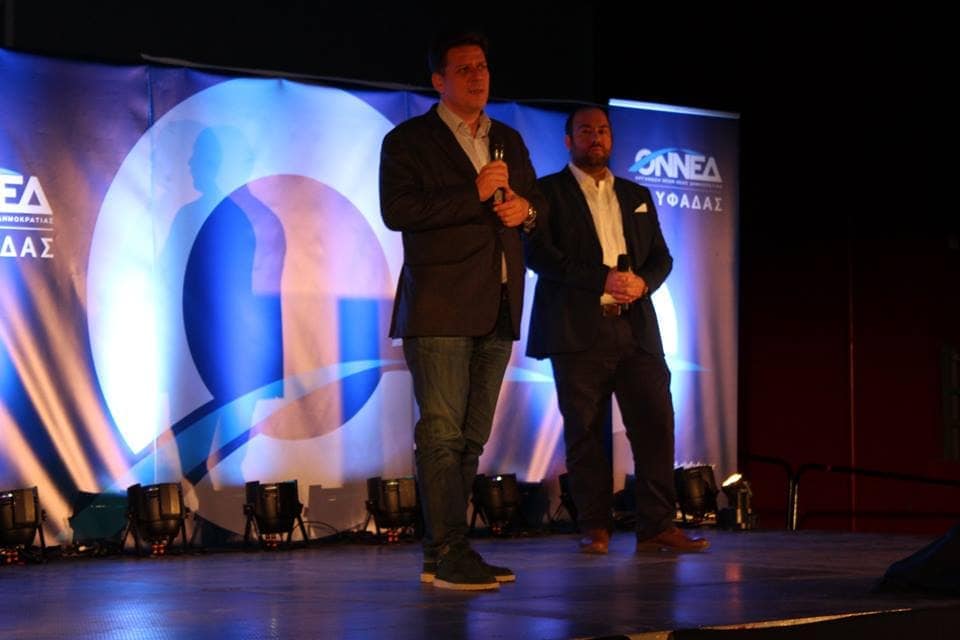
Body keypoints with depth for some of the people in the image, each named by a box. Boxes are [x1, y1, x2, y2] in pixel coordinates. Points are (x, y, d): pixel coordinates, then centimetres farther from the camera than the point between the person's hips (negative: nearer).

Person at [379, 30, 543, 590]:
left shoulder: (510, 141, 19)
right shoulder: (408, 141, 0)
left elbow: (536, 202, 27)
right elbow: (397, 210, -13)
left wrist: (526, 209, 2)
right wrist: (475, 194, -17)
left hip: (497, 312, 7)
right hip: (440, 308, -7)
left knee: (472, 436, 7)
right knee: (442, 433, -11)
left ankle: (439, 554, 12)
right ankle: (450, 554, -11)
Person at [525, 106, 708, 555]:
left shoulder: (636, 196, 21)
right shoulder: (549, 192, 6)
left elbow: (661, 256, 18)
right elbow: (539, 253, -7)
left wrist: (642, 282, -5)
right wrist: (602, 279, -14)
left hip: (635, 328, 4)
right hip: (579, 332, -4)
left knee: (655, 424, -4)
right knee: (584, 431, -1)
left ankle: (657, 526, -2)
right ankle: (595, 529, 5)